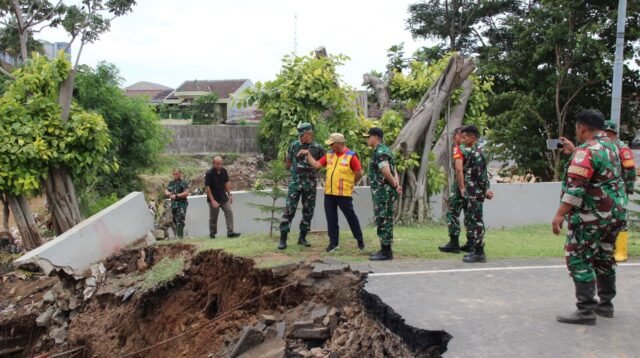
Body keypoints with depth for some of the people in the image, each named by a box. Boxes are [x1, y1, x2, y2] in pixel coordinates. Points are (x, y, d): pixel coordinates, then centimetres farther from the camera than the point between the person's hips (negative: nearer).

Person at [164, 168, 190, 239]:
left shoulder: (184, 182, -5)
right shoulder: (171, 183, 16)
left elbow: (186, 193, -14)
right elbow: (166, 191, 18)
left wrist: (176, 196, -18)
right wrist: (168, 193, -5)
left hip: (182, 204, -7)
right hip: (173, 204, 7)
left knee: (180, 221, -15)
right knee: (175, 221, 10)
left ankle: (180, 236, -18)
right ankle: (177, 235, 18)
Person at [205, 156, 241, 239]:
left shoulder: (224, 171, -1)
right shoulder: (209, 174, -18)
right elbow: (207, 188, -18)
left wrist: (229, 194, 7)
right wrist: (212, 200, -22)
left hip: (223, 197, 5)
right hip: (214, 199, -5)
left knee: (229, 212, -5)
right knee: (213, 217, 6)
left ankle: (230, 232, -4)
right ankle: (212, 233, 23)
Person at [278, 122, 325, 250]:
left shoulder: (318, 148, -2)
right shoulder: (294, 145, -1)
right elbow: (288, 162, 11)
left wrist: (310, 170, 4)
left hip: (310, 184, 1)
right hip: (295, 182, -1)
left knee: (308, 211, 7)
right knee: (289, 210, -5)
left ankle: (302, 237, 19)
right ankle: (283, 239, -2)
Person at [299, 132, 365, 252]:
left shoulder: (351, 156, -9)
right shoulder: (329, 154, 9)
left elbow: (359, 173, -6)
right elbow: (316, 165, 9)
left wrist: (349, 183, 4)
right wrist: (308, 154, 3)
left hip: (344, 193, -5)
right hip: (329, 193, 5)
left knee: (351, 217, 5)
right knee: (331, 218, 8)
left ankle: (360, 240, 19)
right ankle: (333, 242, 18)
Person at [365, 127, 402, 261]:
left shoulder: (380, 152, -15)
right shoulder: (384, 150, 18)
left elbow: (386, 172, -23)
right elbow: (394, 171, 15)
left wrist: (395, 186, -11)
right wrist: (397, 185, 2)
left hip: (383, 192, -10)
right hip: (384, 192, 10)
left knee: (383, 221, -6)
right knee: (385, 221, 14)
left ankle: (386, 252, -3)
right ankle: (385, 250, 20)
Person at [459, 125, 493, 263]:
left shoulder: (476, 153, -15)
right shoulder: (473, 152, 16)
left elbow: (481, 175, -18)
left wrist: (485, 190, -12)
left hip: (475, 195, -10)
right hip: (470, 195, 10)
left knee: (476, 222, -6)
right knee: (469, 221, 13)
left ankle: (479, 253, -1)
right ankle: (474, 250, 20)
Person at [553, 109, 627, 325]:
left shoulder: (587, 150, -16)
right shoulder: (611, 146, 12)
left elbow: (575, 187, -24)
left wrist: (560, 215, -24)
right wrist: (573, 153, 33)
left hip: (592, 216, -9)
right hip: (615, 213, 9)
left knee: (579, 260, -4)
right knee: (604, 259, 19)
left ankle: (586, 311, -5)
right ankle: (605, 305, 28)